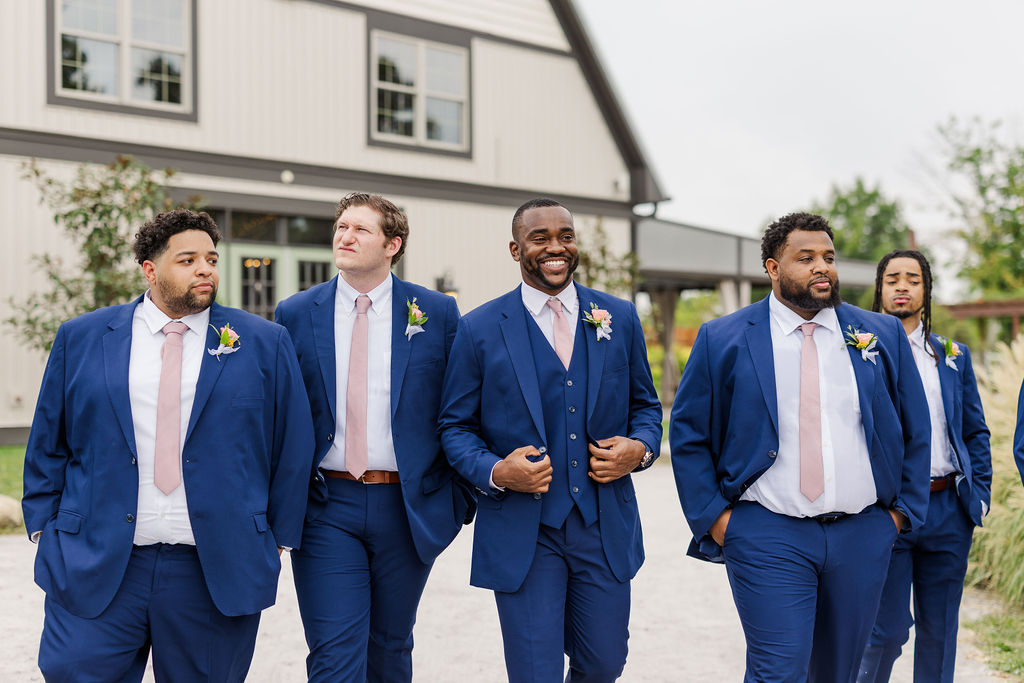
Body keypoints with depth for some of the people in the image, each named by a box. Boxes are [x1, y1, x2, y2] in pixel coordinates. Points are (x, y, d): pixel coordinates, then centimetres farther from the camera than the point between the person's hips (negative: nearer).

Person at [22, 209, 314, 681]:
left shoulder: (264, 344, 3)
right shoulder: (81, 339, 7)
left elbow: (293, 447, 4)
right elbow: (47, 443, 11)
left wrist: (277, 537, 2)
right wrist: (44, 527, 6)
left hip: (218, 572, 0)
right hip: (94, 570, 1)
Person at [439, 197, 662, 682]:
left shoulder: (619, 318, 6)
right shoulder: (480, 329, -2)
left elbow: (645, 405, 15)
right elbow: (455, 426, 2)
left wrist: (640, 449, -7)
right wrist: (494, 472, -16)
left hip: (604, 527, 3)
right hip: (522, 531, -3)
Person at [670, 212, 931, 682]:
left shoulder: (883, 335, 7)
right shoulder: (722, 340, -1)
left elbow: (914, 431, 13)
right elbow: (688, 436, 2)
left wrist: (904, 509, 8)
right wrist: (714, 517, -4)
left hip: (863, 536, 3)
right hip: (768, 537, -3)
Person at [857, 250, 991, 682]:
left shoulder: (954, 355, 12)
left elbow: (976, 432, 15)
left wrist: (980, 494, 5)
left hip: (948, 509, 4)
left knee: (939, 630, 10)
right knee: (887, 630, -3)